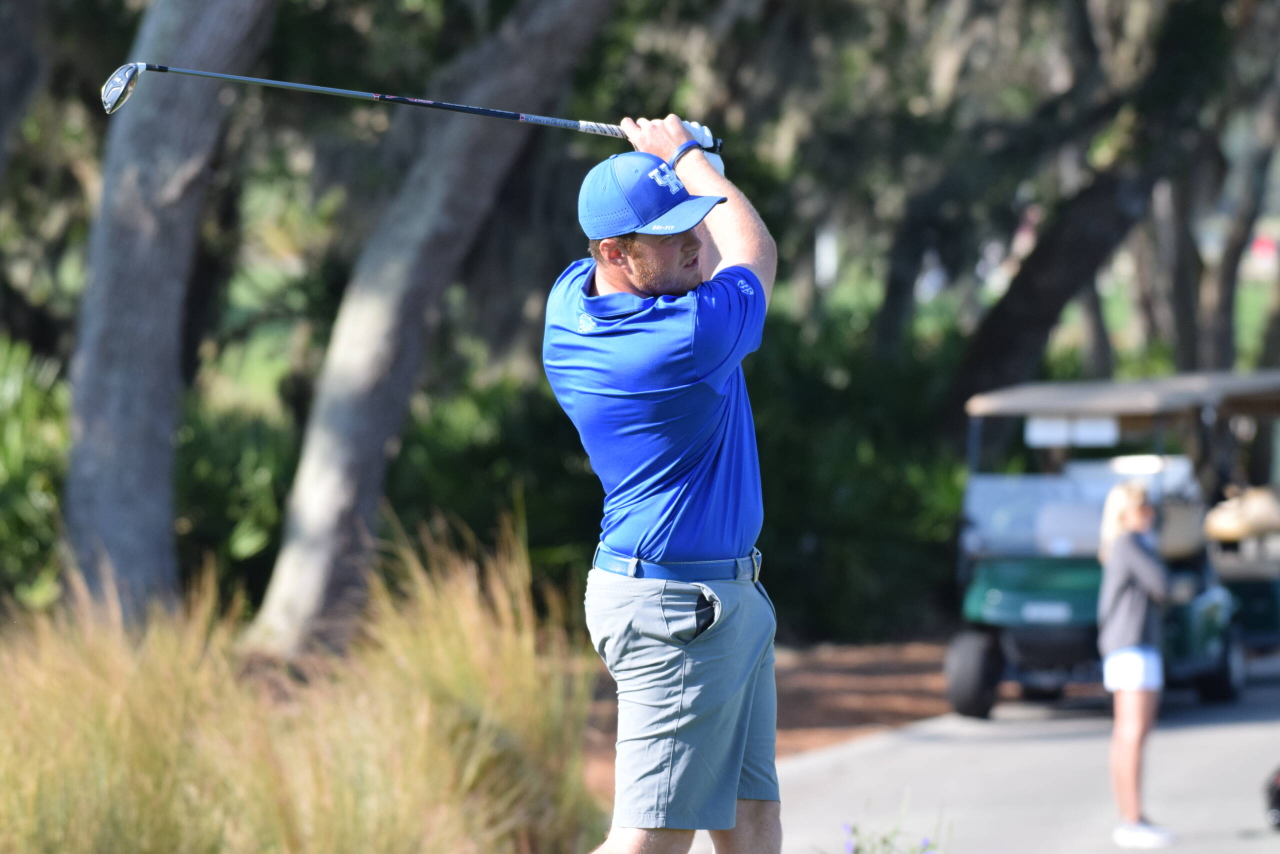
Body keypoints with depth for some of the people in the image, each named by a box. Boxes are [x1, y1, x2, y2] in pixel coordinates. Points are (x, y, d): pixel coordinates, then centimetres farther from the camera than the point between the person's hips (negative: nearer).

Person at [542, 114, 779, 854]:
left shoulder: (571, 304, 2)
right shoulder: (692, 335, -24)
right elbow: (755, 252, -1)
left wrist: (682, 153, 12)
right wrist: (685, 156, 10)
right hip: (679, 609, -10)